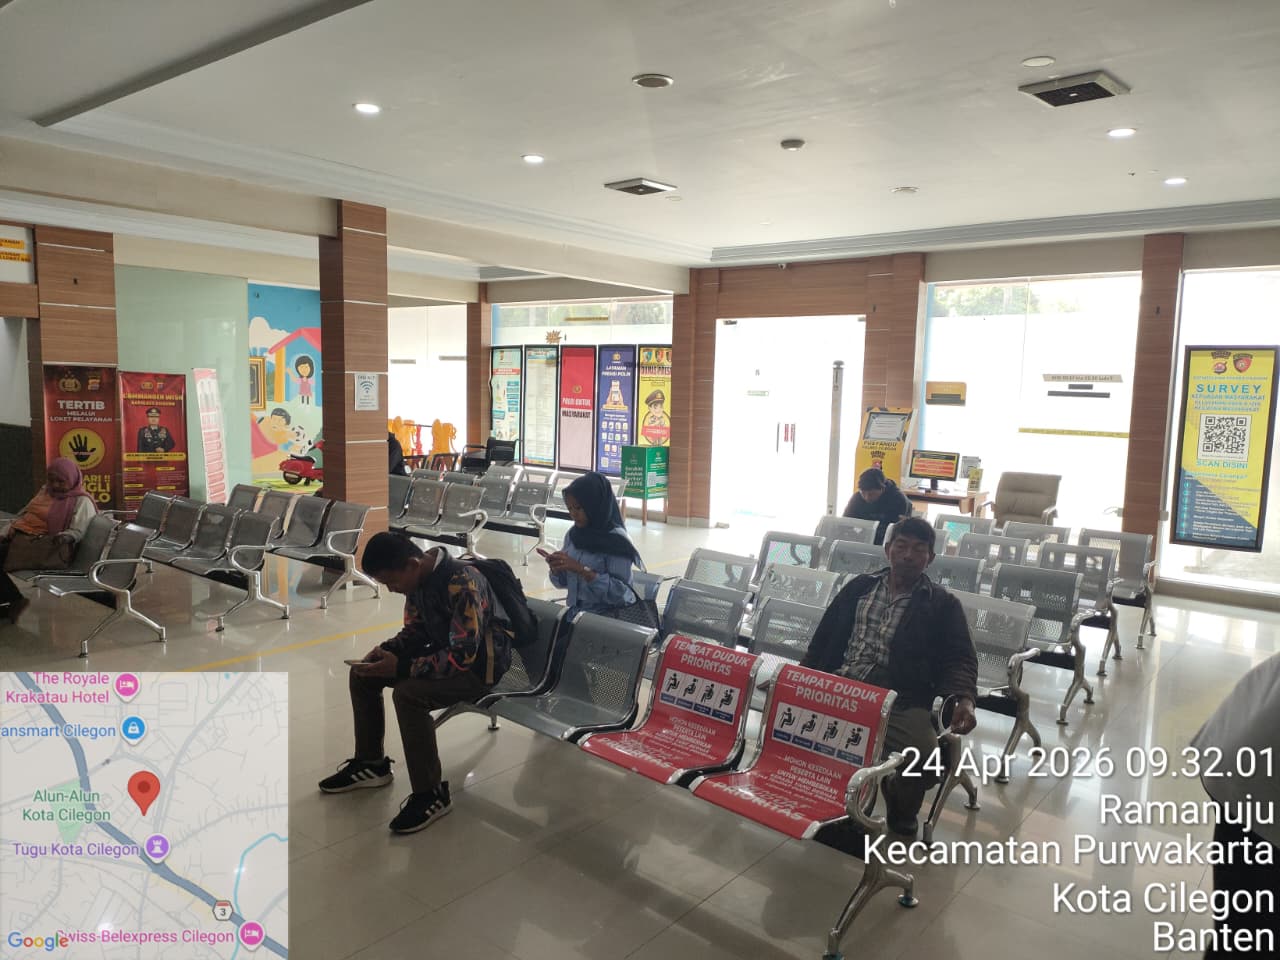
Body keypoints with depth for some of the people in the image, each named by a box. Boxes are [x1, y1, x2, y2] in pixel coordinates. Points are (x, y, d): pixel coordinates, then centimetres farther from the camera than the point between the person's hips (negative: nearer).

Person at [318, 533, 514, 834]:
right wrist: (386, 650, -10)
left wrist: (401, 667, -30)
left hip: (479, 662, -9)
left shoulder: (462, 584, -30)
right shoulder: (419, 579, -3)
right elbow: (415, 630, 11)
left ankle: (431, 795, -16)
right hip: (445, 649, 9)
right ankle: (370, 763, 19)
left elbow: (463, 655, -31)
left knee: (408, 693, -31)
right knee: (362, 673, 3)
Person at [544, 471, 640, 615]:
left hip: (610, 615, -5)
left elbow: (619, 592, -18)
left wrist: (582, 570, -24)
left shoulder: (616, 540, -13)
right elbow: (563, 582, 11)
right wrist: (556, 568, -10)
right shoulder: (572, 534, 4)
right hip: (576, 611, 5)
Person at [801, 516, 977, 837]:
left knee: (926, 756, -29)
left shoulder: (942, 605, 9)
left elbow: (960, 659, 3)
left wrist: (965, 698, -18)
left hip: (900, 699, -2)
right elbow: (824, 637, 17)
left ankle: (901, 811, 8)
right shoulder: (860, 587, 16)